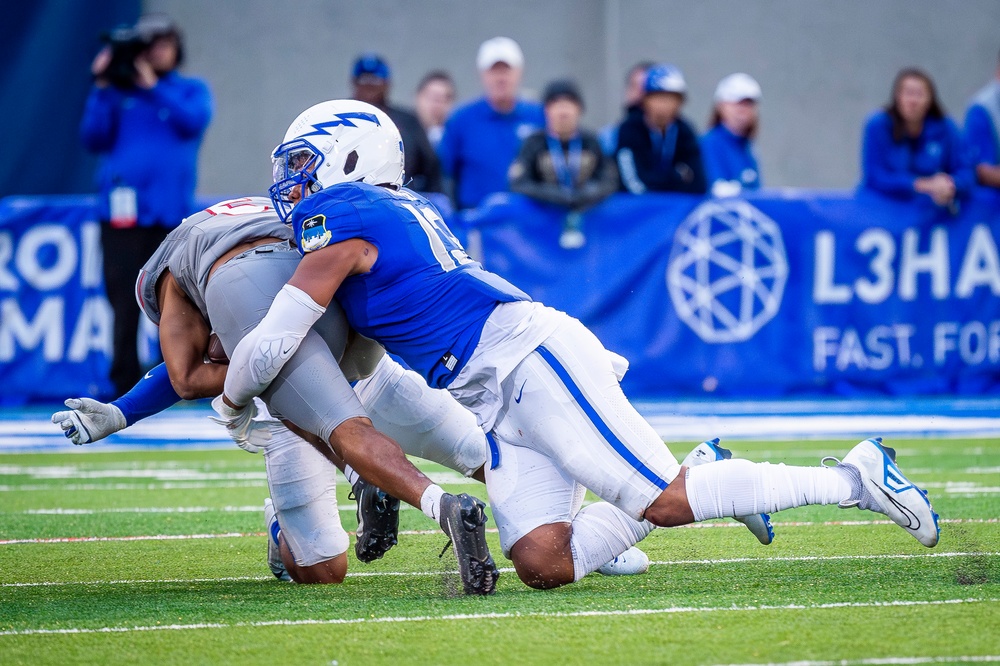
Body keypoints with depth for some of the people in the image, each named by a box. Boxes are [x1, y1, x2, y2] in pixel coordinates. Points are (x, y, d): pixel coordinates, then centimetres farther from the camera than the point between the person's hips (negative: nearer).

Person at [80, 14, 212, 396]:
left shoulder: (191, 91, 13)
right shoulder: (119, 93, 13)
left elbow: (194, 121, -8)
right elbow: (94, 140, 2)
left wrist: (152, 85, -7)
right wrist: (102, 89, -3)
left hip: (171, 211, 0)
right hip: (122, 213, 0)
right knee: (125, 303, -3)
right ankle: (125, 388, -1)